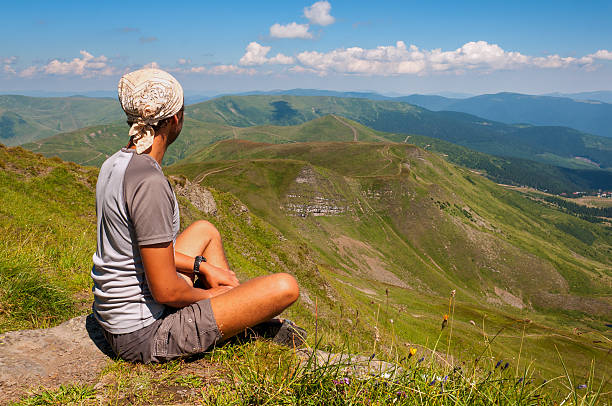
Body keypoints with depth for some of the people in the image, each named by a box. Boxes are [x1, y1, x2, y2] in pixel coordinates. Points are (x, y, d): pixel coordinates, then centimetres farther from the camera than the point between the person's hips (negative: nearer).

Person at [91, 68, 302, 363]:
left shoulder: (114, 164, 2)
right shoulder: (149, 182, -27)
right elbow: (166, 291, -25)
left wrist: (203, 266, 13)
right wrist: (208, 295, -5)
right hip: (147, 335, -10)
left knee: (205, 230, 27)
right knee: (286, 287, -12)